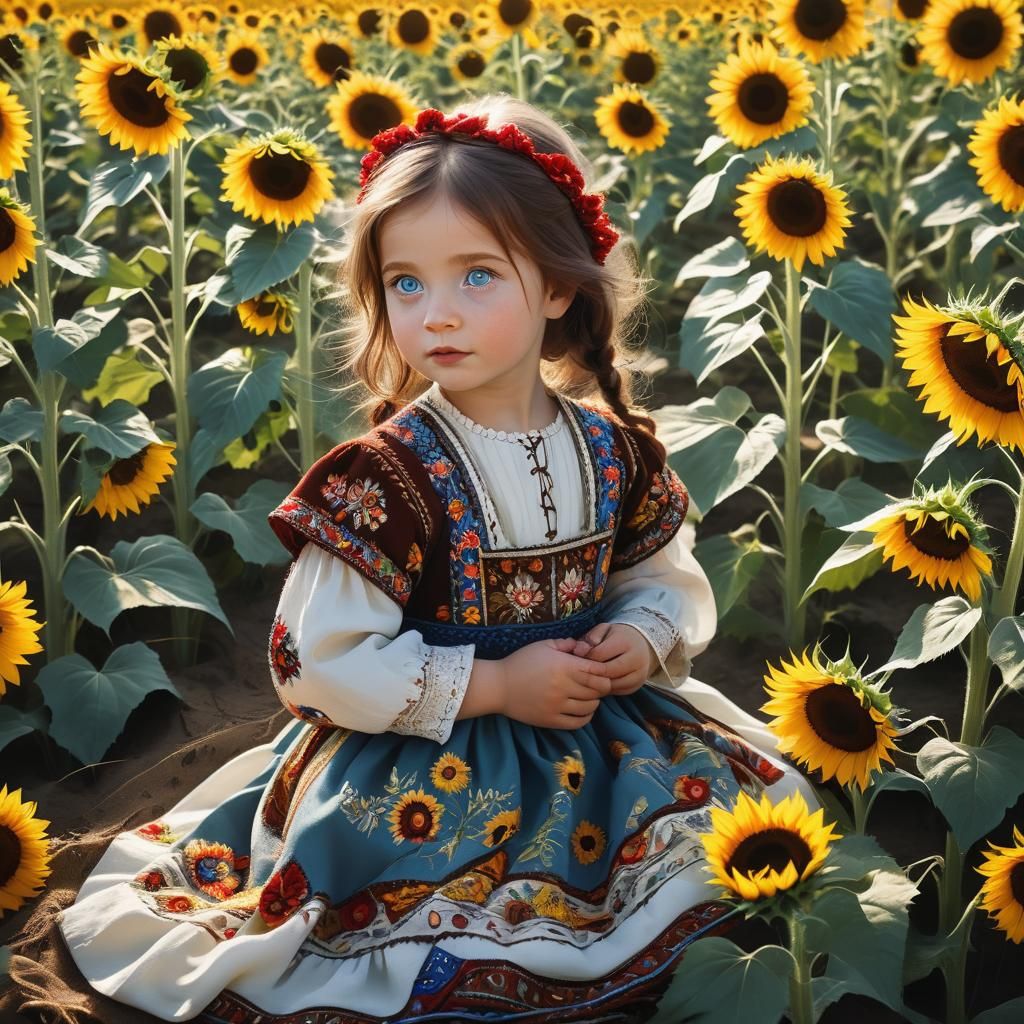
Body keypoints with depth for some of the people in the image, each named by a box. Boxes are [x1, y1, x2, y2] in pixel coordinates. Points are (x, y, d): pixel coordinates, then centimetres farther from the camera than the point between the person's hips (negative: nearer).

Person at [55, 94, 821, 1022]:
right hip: (425, 762, -5)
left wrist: (642, 641, -9)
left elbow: (670, 583, 15)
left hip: (602, 736, 5)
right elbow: (325, 662, -16)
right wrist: (496, 684, -17)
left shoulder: (615, 451, 0)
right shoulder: (383, 477, -14)